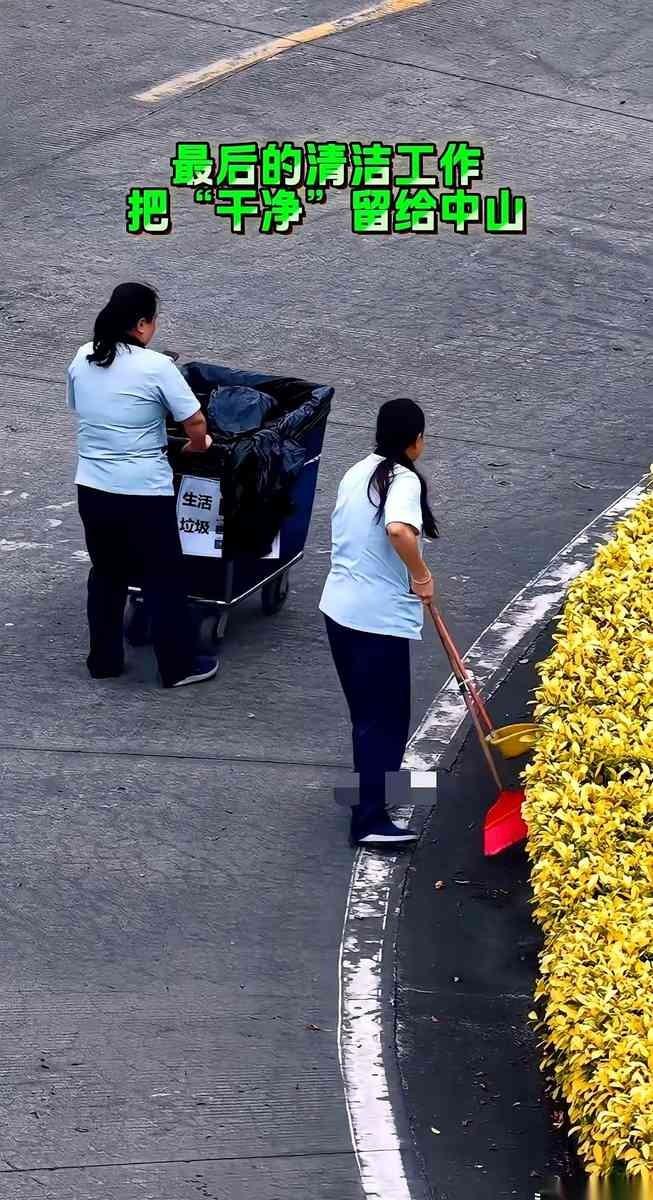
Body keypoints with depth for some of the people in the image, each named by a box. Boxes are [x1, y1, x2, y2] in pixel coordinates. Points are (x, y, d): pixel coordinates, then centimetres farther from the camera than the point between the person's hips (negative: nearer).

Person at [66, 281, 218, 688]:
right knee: (164, 579, 8)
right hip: (144, 493, -5)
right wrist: (197, 445, 9)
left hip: (92, 488, 6)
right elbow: (195, 422, -13)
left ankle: (104, 660, 28)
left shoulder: (83, 359, 1)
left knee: (106, 574, 20)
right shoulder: (156, 367, -16)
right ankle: (178, 665, 17)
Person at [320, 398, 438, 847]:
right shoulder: (404, 481, -16)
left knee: (366, 711, 22)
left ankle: (371, 789, 36)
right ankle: (370, 820, -1)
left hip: (339, 608, 8)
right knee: (386, 719, 0)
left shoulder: (357, 473, 10)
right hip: (380, 619, -8)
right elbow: (399, 530, -37)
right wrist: (422, 576, -22)